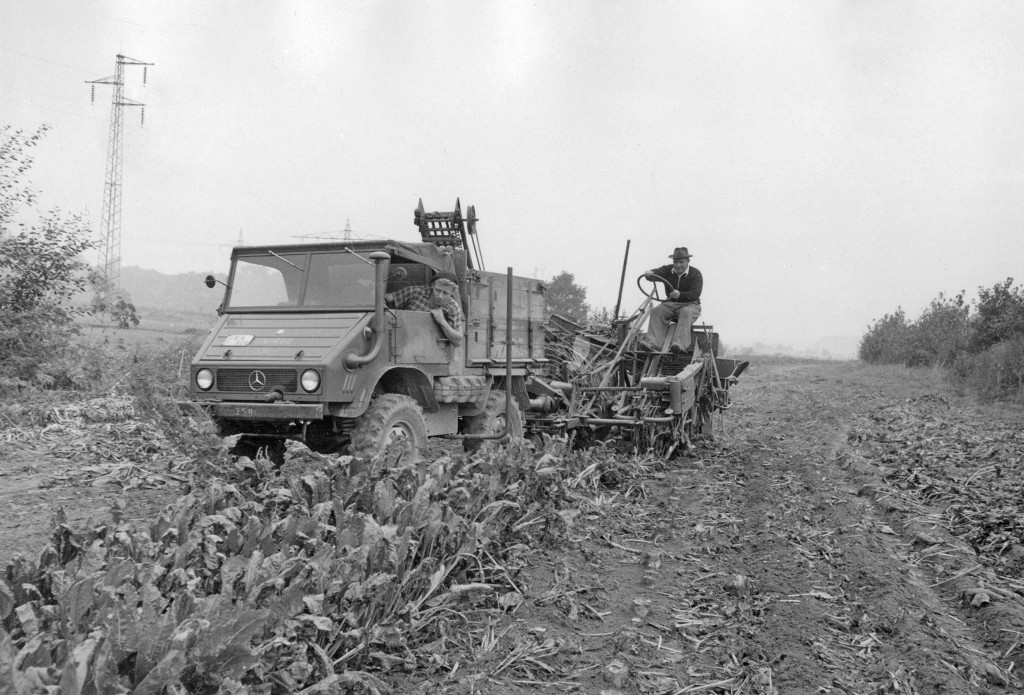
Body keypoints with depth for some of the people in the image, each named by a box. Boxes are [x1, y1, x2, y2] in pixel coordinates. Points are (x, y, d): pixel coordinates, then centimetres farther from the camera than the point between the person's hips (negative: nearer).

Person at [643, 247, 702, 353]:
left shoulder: (696, 274, -5)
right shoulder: (668, 270, 6)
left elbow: (695, 293, -19)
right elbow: (657, 272, -14)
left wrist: (680, 295, -38)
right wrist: (649, 274, -41)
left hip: (690, 305, -3)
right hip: (670, 303, 4)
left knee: (686, 313, -37)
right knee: (656, 311, -23)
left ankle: (679, 344, -50)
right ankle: (654, 343, -36)